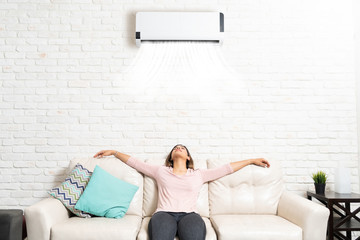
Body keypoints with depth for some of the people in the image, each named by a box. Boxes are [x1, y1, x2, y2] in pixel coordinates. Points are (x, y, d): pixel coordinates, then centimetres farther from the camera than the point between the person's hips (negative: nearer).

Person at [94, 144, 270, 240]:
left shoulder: (199, 175, 24)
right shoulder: (161, 171, 25)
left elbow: (227, 168, 25)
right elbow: (135, 162, 29)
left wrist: (252, 160, 27)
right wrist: (114, 152, 30)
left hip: (189, 214, 0)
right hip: (164, 213, 0)